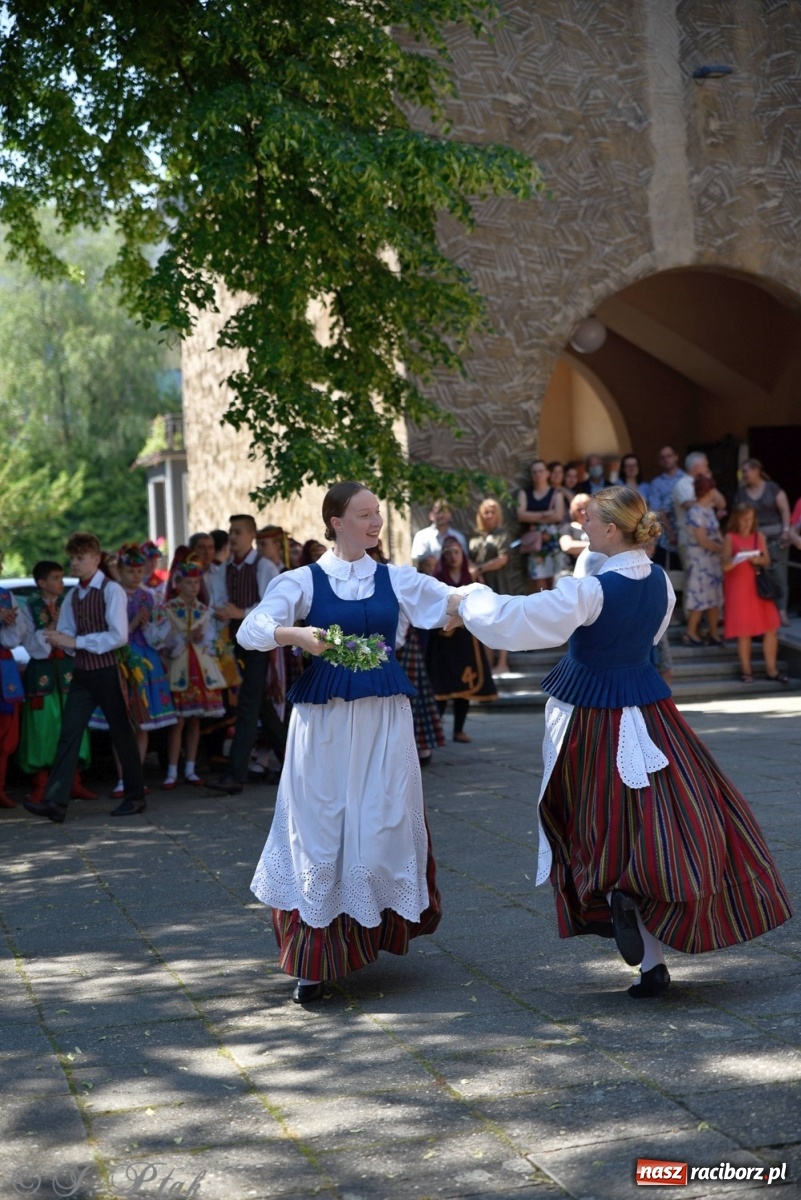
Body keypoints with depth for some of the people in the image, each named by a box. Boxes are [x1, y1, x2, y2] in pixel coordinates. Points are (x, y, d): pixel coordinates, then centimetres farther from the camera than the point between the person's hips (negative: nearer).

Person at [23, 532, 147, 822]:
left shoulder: (111, 591, -10)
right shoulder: (72, 596, 10)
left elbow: (119, 636, -18)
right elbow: (67, 634, 14)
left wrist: (76, 641, -19)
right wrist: (59, 639, -11)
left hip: (107, 670, -6)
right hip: (81, 672, 6)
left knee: (121, 732, 6)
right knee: (68, 734, -3)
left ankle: (135, 797, 19)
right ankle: (56, 802, -8)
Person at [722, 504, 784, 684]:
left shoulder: (760, 537, 8)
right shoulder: (730, 538, -2)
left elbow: (767, 561, 9)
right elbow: (725, 566, -7)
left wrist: (759, 560, -12)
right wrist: (736, 559, -27)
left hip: (759, 586, 4)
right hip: (738, 588, -4)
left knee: (771, 629, 0)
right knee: (744, 632, -2)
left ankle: (771, 669, 9)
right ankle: (746, 670, 9)